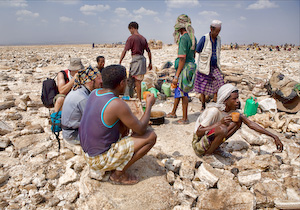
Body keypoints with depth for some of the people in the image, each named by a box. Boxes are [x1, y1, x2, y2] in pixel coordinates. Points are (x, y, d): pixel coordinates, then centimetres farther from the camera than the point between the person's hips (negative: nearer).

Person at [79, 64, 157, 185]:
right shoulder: (117, 104, -26)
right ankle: (118, 173, 0)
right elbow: (141, 130, -15)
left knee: (124, 124, 23)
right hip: (100, 159, -8)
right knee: (151, 136, -7)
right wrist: (149, 105, -2)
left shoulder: (94, 93, -1)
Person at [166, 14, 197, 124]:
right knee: (177, 90, 19)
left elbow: (182, 58, -22)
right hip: (191, 65, 10)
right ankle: (173, 112, 33)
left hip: (184, 68, -10)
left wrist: (176, 76, -20)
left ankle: (185, 118, 11)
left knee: (183, 93, 0)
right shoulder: (192, 37, 12)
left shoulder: (184, 38, -17)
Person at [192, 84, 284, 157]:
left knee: (239, 118, -1)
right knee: (222, 129, -38)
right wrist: (220, 123, -34)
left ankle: (215, 148, 1)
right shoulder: (214, 110, -26)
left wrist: (274, 136, -3)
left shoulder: (232, 110, -2)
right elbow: (198, 132, -27)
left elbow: (250, 123, 0)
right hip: (198, 143, -8)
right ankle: (208, 153, -10)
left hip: (210, 137, 8)